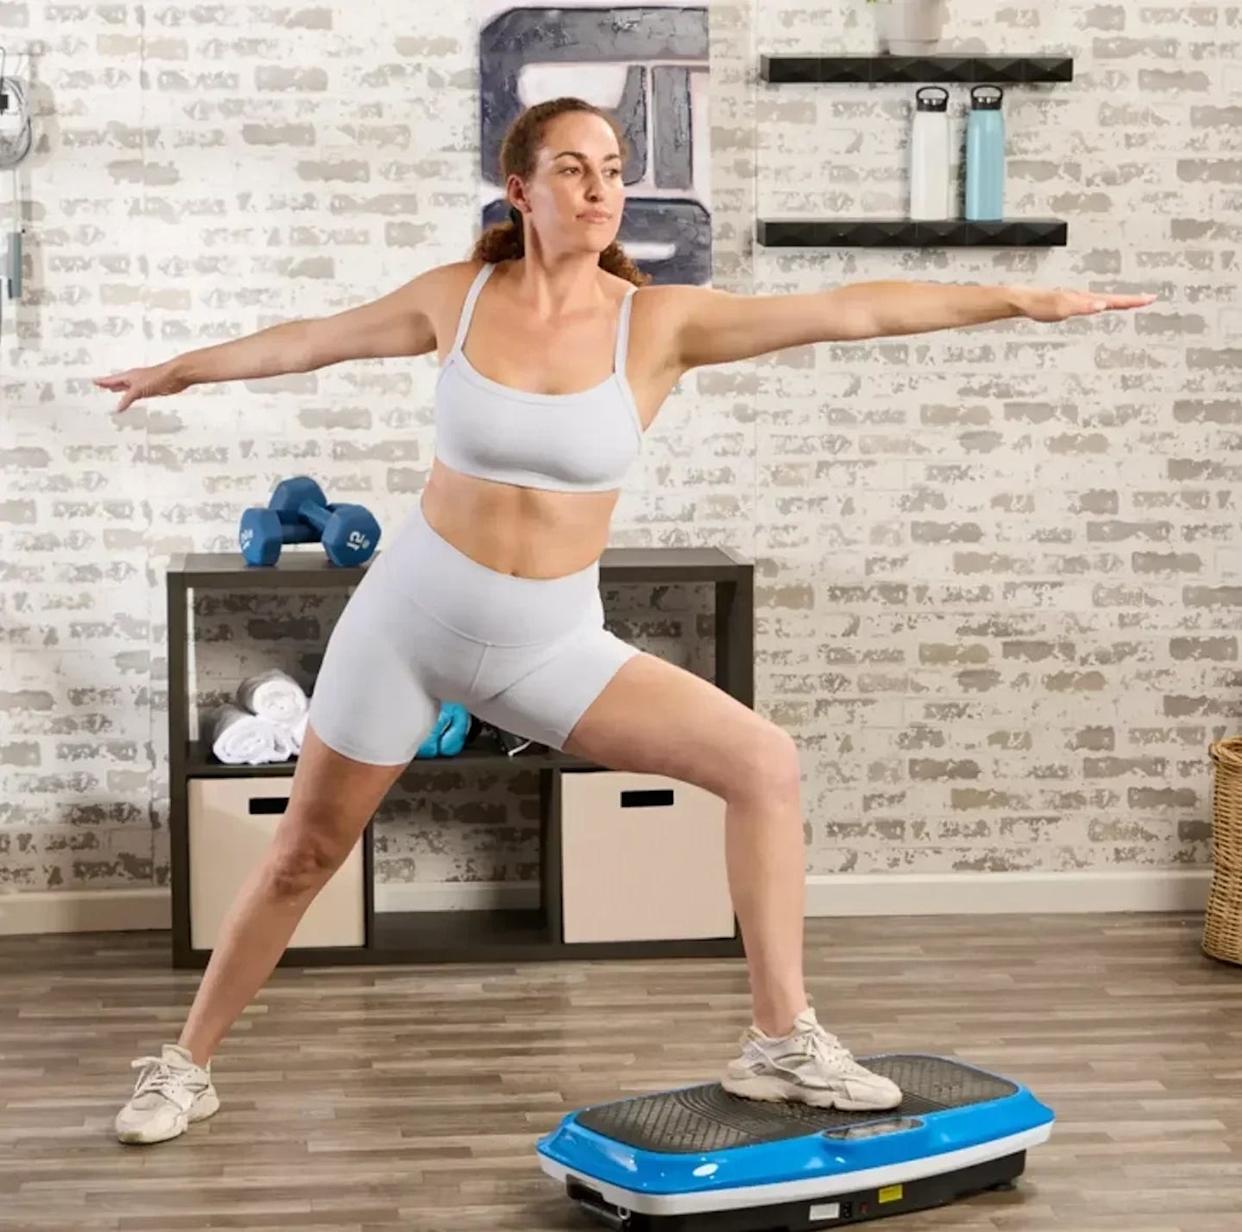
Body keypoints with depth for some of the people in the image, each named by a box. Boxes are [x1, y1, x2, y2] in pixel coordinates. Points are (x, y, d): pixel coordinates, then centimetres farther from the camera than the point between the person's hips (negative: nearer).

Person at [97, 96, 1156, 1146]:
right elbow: (309, 340, 9)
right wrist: (175, 372, 22)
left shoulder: (659, 321, -10)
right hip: (411, 617, 0)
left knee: (764, 762, -13)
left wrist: (1018, 298, -23)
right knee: (304, 858, 10)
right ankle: (186, 1066, 31)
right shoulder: (456, 297, -7)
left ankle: (781, 1043, -2)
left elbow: (850, 310, -17)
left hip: (553, 643, 1)